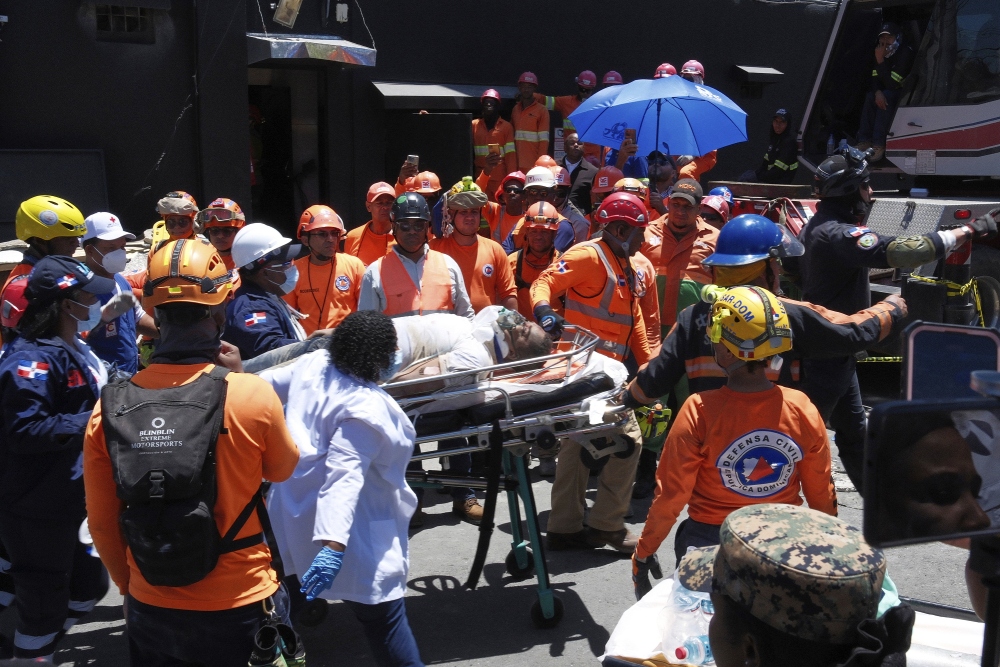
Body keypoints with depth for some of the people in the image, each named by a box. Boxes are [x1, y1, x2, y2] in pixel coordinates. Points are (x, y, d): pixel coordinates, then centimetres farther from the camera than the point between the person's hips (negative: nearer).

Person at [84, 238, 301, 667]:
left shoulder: (110, 407, -11)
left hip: (150, 611, 3)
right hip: (240, 610, -2)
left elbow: (102, 524, 0)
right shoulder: (252, 395, -20)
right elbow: (282, 469, 1)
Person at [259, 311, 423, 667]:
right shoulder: (365, 408, -26)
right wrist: (333, 544, -39)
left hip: (295, 515, 9)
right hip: (350, 528, -9)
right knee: (383, 614, 2)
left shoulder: (312, 363, -3)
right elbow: (344, 476, -34)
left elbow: (267, 384, 12)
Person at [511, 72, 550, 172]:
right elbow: (511, 136, 15)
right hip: (517, 165, 4)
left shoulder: (541, 110, -1)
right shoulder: (515, 109, 14)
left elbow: (544, 140, -6)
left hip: (534, 166, -4)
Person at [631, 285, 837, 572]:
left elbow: (670, 496, -17)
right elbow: (821, 494, -3)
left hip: (710, 542, -2)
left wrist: (643, 552, -2)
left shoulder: (700, 411, -24)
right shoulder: (803, 409, -14)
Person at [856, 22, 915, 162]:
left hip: (905, 92, -6)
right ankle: (864, 140, -25)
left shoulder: (905, 52, -25)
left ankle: (879, 144, -37)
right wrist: (877, 92, -30)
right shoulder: (879, 50, -5)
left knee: (887, 96, -33)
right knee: (870, 97, -23)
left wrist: (880, 61, -36)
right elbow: (874, 78, -8)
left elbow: (892, 84, -30)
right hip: (886, 90, 6)